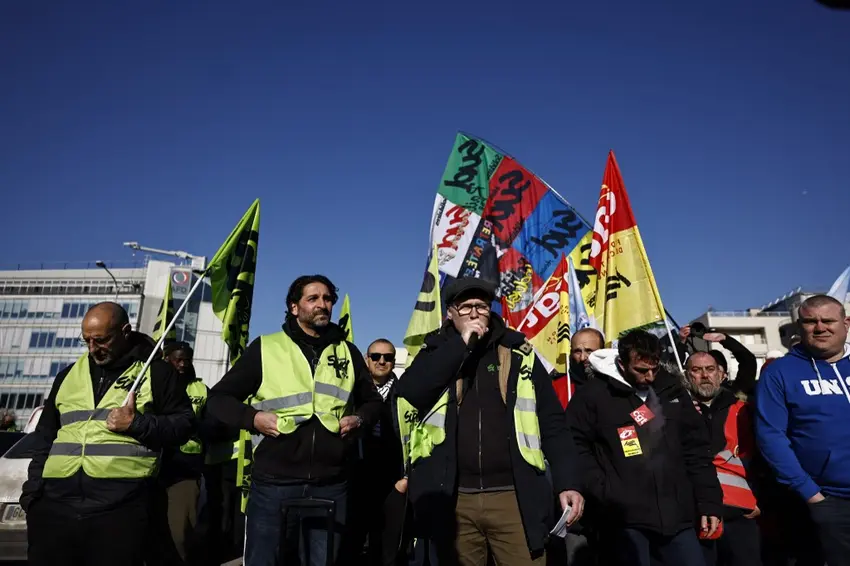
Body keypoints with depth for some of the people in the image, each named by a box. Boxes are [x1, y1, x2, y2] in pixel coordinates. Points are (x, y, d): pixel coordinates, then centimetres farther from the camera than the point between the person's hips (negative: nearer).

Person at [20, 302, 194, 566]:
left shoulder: (155, 372, 2)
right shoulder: (68, 375, 17)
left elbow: (183, 424, 0)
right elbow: (44, 437, 23)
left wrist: (137, 424, -13)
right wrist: (33, 490, 14)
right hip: (55, 503, 5)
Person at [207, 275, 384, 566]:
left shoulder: (347, 351, 9)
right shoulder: (266, 347, 1)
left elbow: (372, 400, 20)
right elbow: (219, 398, 5)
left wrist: (359, 419, 0)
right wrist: (253, 418, -12)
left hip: (331, 486, 2)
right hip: (273, 484, -2)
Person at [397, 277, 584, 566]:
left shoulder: (519, 354, 6)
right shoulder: (437, 354, 6)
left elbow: (552, 422, 6)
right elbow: (409, 391, -14)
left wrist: (567, 483, -4)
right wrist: (460, 344, -14)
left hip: (514, 496, 0)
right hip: (453, 500, 1)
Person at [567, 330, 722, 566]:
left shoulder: (671, 389, 9)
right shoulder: (592, 395, -6)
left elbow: (696, 448, 12)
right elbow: (576, 446, -4)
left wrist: (709, 501, 9)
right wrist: (603, 493, -12)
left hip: (676, 516, 4)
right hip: (626, 518, -4)